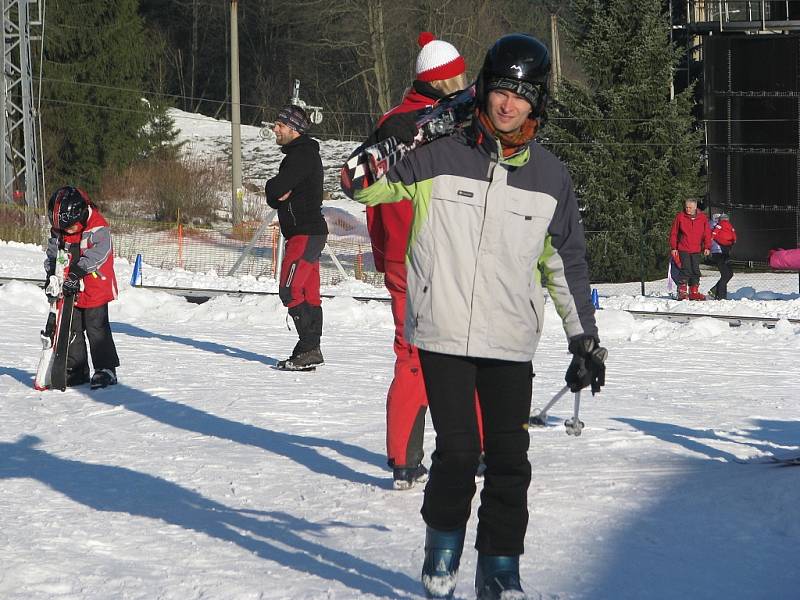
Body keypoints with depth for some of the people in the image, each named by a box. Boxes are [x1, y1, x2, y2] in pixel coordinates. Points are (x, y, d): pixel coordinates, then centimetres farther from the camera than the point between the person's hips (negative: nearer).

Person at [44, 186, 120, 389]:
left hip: (95, 290, -7)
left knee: (96, 328, -6)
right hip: (69, 290, 7)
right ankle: (76, 370, 19)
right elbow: (53, 255, 11)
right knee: (72, 330, 10)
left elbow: (96, 256, -26)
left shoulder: (98, 229, -18)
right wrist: (52, 275, -3)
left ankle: (106, 369, 2)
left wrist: (76, 273, -31)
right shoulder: (58, 232, 2)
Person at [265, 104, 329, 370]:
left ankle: (309, 349, -15)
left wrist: (273, 186, 0)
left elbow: (276, 189, -22)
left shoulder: (302, 154, -14)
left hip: (305, 233, -11)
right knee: (309, 295, 10)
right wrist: (278, 192, -5)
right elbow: (274, 197, 16)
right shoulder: (302, 153, 20)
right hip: (307, 232, 11)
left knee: (290, 291, -13)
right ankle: (310, 350, 13)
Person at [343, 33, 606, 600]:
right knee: (457, 451, -8)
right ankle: (443, 548, 15)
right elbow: (365, 187, 5)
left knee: (510, 458, 0)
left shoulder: (550, 177, 7)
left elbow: (567, 262, 15)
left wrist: (585, 338, 13)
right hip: (443, 334, -2)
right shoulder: (440, 154, -1)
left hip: (511, 341, 2)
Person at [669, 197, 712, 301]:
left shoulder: (703, 217, 5)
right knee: (685, 270, -10)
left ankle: (694, 292, 14)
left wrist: (707, 247, -2)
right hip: (683, 250, -3)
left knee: (695, 271, 6)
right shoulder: (680, 217, 0)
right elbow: (673, 233, 3)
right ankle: (682, 292, -5)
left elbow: (707, 234, 7)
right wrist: (673, 248, -1)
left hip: (696, 250, 3)